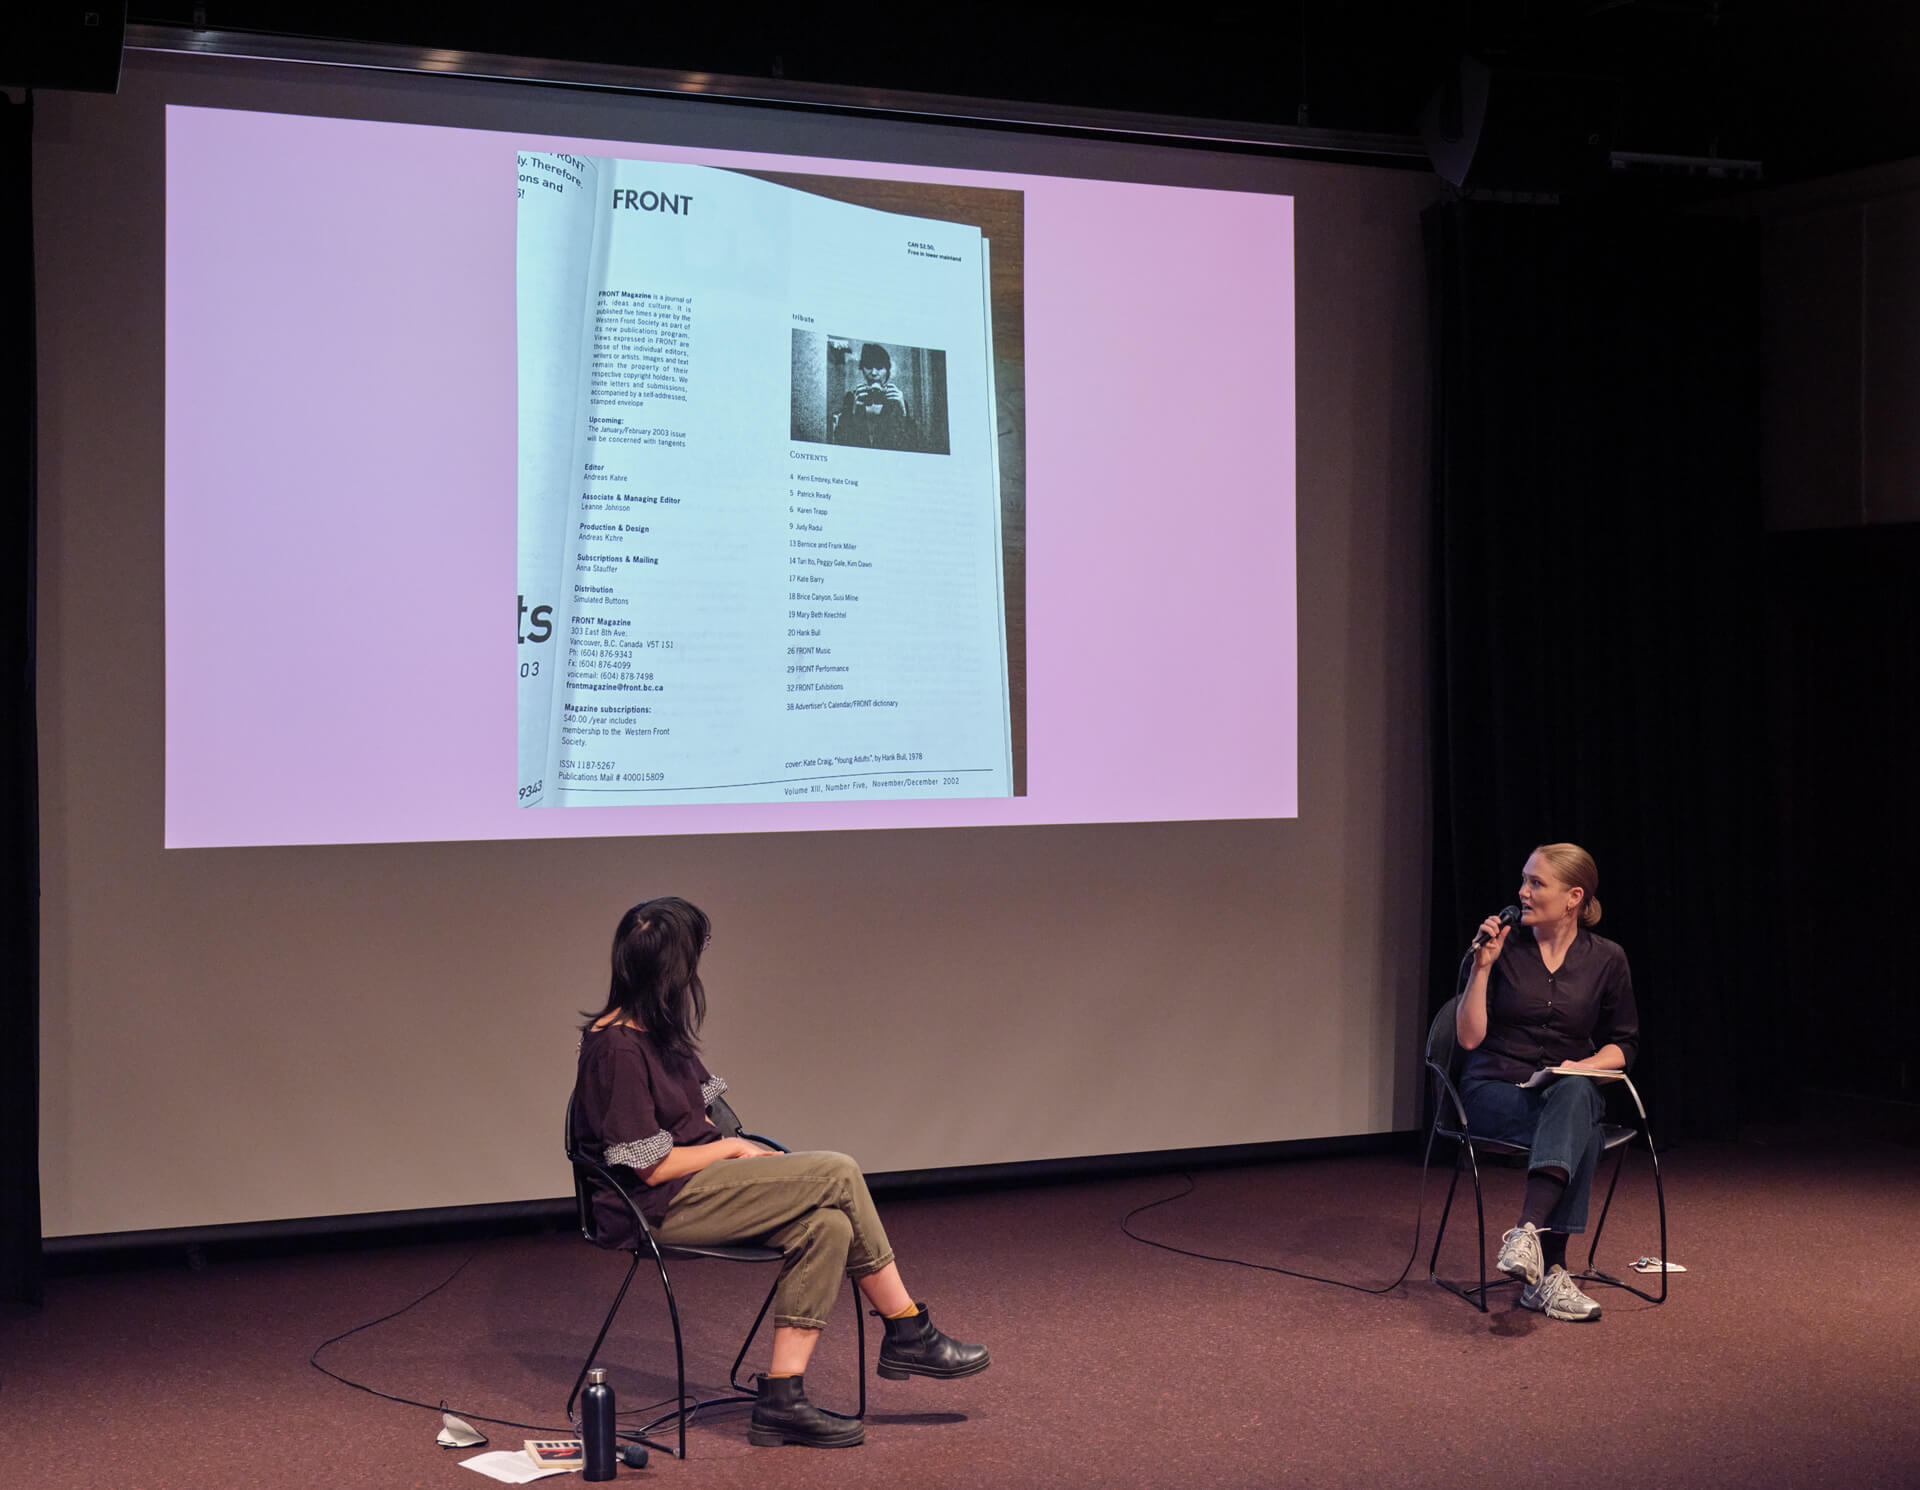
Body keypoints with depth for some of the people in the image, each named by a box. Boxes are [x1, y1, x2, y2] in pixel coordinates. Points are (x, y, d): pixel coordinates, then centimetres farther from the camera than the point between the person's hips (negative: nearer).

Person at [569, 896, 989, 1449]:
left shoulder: (657, 1032, 11)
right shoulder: (616, 1047, -18)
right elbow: (651, 1167, -18)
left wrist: (745, 1154, 2)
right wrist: (731, 1149, -5)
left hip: (692, 1189, 9)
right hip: (657, 1209, -9)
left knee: (827, 1227, -15)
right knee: (839, 1175, -16)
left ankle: (781, 1399, -12)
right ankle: (908, 1334, -1)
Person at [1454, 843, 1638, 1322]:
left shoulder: (1606, 959, 4)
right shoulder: (1504, 949, 0)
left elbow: (1623, 1044, 10)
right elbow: (1469, 1037, -4)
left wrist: (1586, 1066, -11)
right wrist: (1482, 967, -14)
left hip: (1568, 1090, 2)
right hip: (1494, 1092, -2)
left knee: (1574, 1094, -39)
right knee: (1581, 1136, -36)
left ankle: (1527, 1231, -51)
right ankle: (1550, 1271, -44)